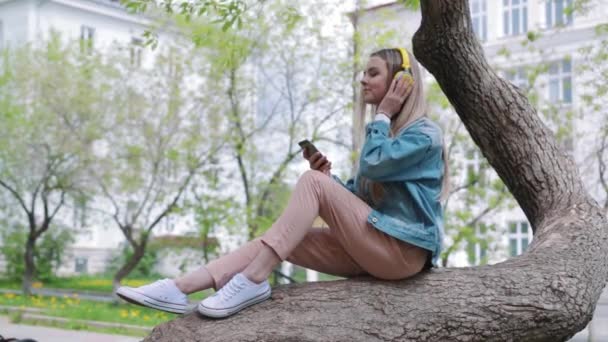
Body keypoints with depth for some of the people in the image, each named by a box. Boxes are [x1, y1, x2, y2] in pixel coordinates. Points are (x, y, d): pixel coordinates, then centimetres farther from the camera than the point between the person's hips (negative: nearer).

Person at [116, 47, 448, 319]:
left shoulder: (424, 134, -3)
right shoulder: (385, 132, 23)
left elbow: (372, 166, -20)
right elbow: (355, 200, 17)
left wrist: (382, 116, -5)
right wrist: (329, 176, -2)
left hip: (403, 250, -8)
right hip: (373, 248, 8)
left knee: (312, 181, -21)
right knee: (279, 239, -10)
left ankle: (252, 281, -27)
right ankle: (179, 288, -22)